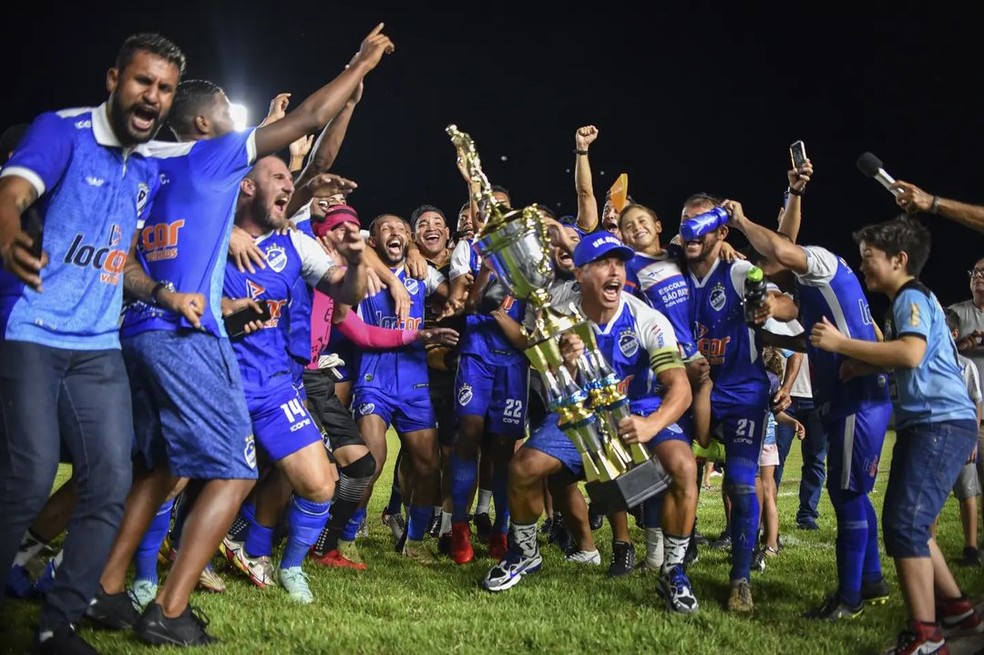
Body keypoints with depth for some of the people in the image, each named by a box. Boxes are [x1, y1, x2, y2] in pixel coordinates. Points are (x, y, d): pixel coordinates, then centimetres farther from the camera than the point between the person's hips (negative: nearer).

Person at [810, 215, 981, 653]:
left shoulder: (912, 297, -11)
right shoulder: (903, 301, 20)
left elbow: (911, 354, -28)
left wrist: (841, 344, -23)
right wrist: (863, 365, 9)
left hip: (943, 423, -11)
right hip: (921, 425, 11)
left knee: (905, 524, -15)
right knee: (906, 523, 15)